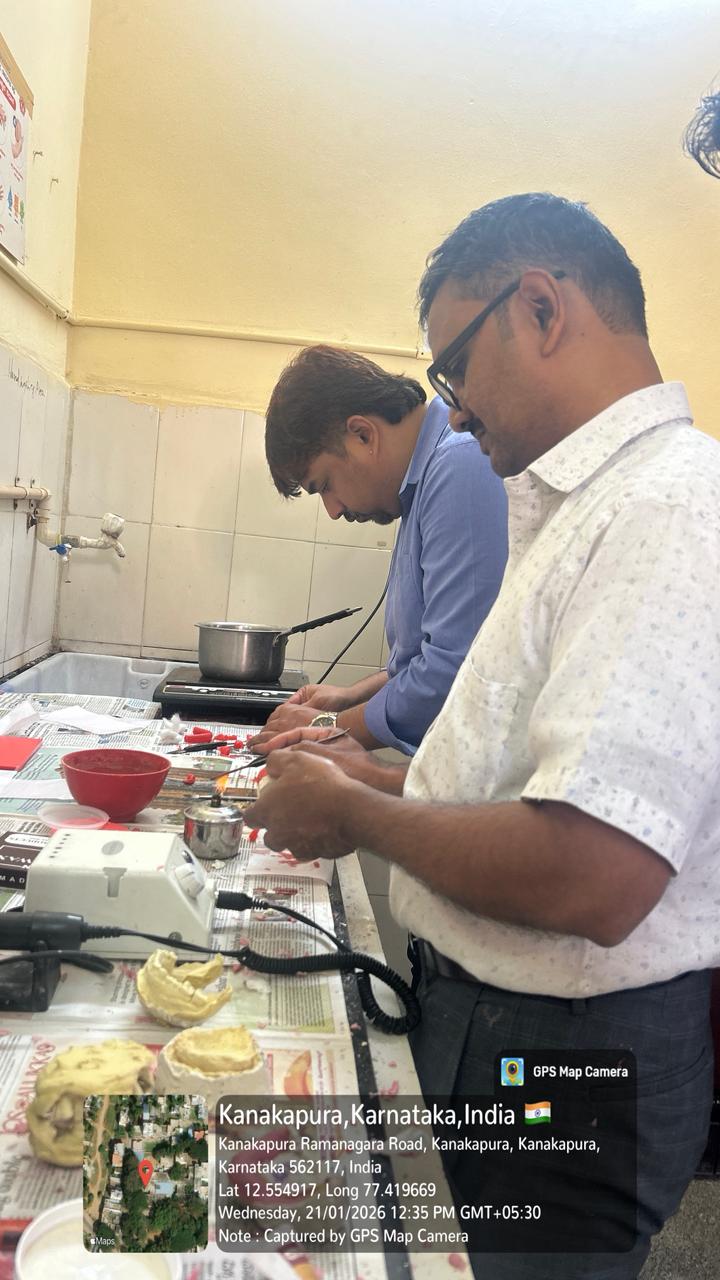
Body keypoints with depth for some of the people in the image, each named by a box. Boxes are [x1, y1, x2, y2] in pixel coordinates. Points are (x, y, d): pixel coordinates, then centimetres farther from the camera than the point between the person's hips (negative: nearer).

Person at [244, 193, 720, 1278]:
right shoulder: (596, 503, 10)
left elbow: (591, 880, -33)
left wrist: (356, 814, -18)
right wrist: (387, 783, 5)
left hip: (570, 1055, -9)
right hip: (490, 1008, 9)